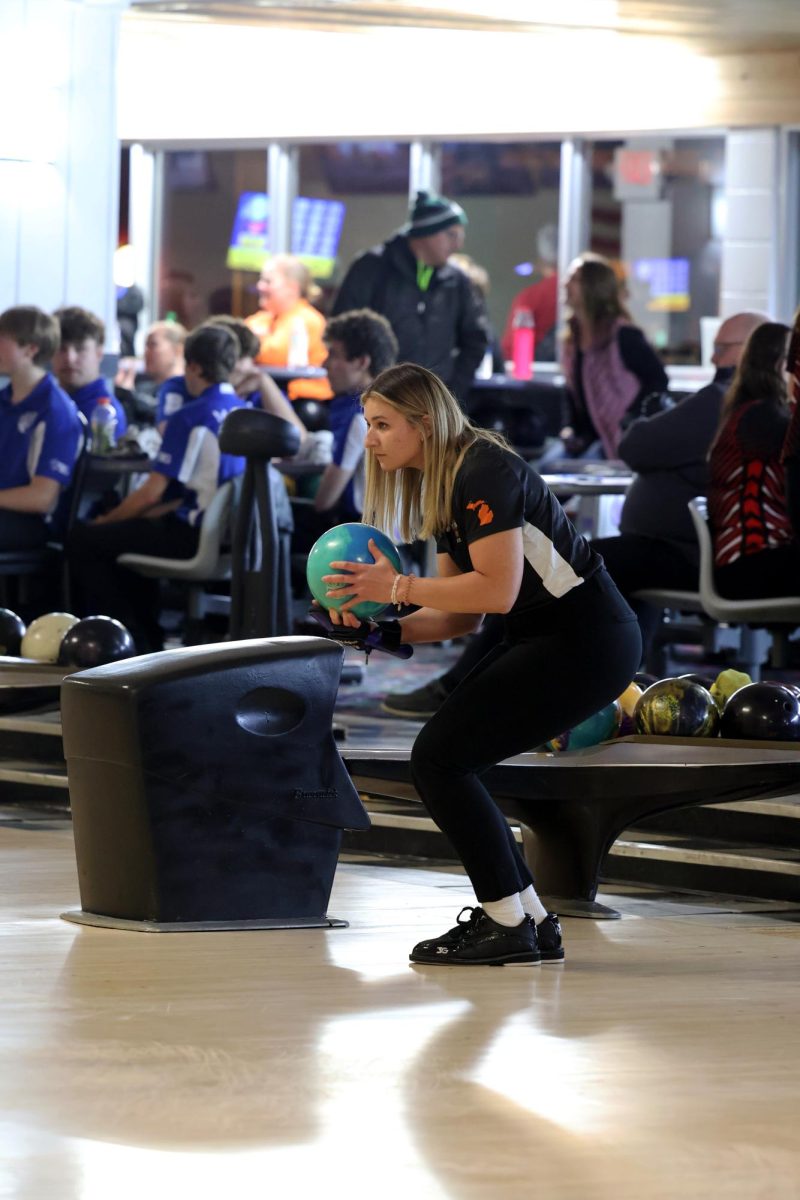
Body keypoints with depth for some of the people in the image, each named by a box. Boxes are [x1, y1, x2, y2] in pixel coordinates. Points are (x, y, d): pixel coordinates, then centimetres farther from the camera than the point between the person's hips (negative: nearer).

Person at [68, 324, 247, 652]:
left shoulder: (190, 418, -17)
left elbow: (152, 492, -15)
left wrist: (106, 520, 1)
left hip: (194, 536, -9)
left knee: (83, 541, 0)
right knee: (132, 530, 34)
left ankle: (133, 644, 6)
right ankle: (149, 638, 34)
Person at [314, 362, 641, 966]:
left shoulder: (484, 472, -17)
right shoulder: (441, 486, 14)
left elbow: (496, 591, -24)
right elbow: (463, 614, 13)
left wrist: (397, 587, -17)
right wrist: (382, 631, -1)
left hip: (588, 640, -10)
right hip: (544, 638, 10)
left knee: (439, 758, -11)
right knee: (442, 760, 8)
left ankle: (509, 924, -4)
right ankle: (533, 922, 12)